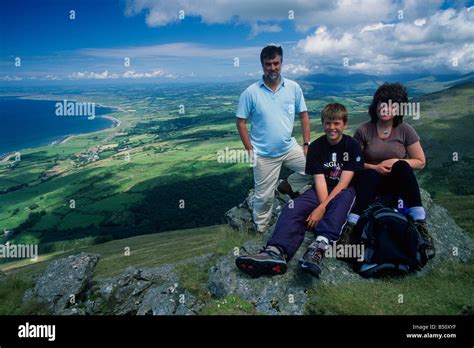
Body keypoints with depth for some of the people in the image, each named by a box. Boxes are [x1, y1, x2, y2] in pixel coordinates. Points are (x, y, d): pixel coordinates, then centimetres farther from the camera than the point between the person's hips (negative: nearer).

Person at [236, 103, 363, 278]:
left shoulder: (352, 146, -6)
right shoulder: (316, 147, 0)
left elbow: (344, 182, -15)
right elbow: (320, 180, -9)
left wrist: (323, 208, -26)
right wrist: (324, 206, -26)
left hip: (344, 192, -2)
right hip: (321, 191, 2)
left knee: (342, 200, -39)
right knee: (294, 207, -27)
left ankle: (320, 246, -60)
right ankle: (276, 251, -53)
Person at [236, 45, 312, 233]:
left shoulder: (294, 87, -3)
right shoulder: (251, 92, -10)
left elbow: (304, 115, 4)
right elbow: (241, 122, -5)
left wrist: (307, 144, -2)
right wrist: (250, 151, -10)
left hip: (290, 148, 3)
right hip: (264, 155, -3)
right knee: (264, 197, 6)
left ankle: (288, 186, 21)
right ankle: (261, 231, 30)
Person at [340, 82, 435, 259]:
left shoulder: (405, 130, -4)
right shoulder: (363, 131, -5)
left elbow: (420, 162, 1)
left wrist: (396, 162, -15)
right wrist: (374, 167, -16)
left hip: (397, 182, 1)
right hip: (370, 181, -1)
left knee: (402, 166, -31)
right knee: (370, 175, -35)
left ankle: (420, 225, -38)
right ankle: (350, 228, -48)